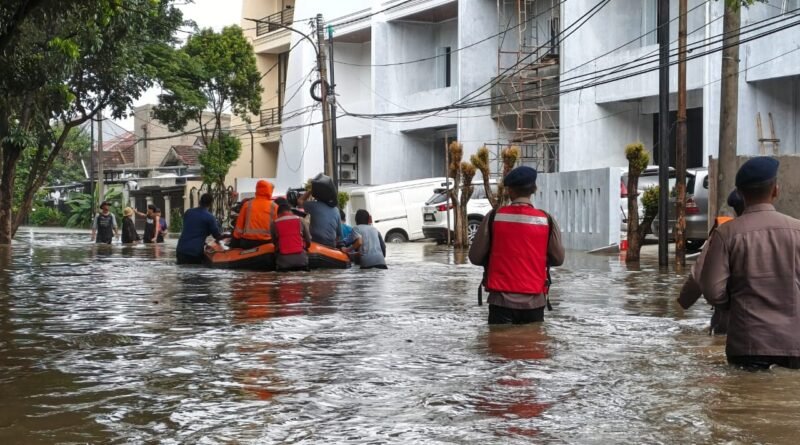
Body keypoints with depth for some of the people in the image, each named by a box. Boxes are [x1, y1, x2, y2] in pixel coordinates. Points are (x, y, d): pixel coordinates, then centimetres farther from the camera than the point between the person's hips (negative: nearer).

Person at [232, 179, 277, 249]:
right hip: (266, 242, -1)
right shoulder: (274, 207, -1)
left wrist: (236, 239, 16)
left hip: (247, 242, 1)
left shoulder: (247, 204, 2)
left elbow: (239, 224, 6)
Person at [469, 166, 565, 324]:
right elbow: (558, 259, 5)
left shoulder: (493, 217, -5)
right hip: (534, 301, 1)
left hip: (502, 299, -1)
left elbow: (475, 257, -1)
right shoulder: (546, 220, -3)